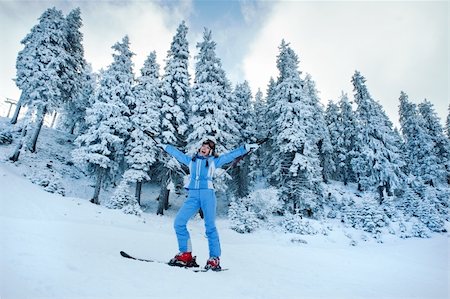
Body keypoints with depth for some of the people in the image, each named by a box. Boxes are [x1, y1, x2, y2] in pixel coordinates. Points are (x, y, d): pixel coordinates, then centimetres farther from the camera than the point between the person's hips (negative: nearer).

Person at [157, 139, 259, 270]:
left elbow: (231, 155, 14)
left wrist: (247, 147, 10)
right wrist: (164, 146, 43)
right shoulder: (191, 160, 22)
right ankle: (185, 255, 0)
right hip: (192, 196, 3)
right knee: (178, 222, -8)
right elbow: (177, 153, 34)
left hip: (207, 194, -3)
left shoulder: (214, 161, 14)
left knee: (210, 226, -7)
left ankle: (214, 258, -1)